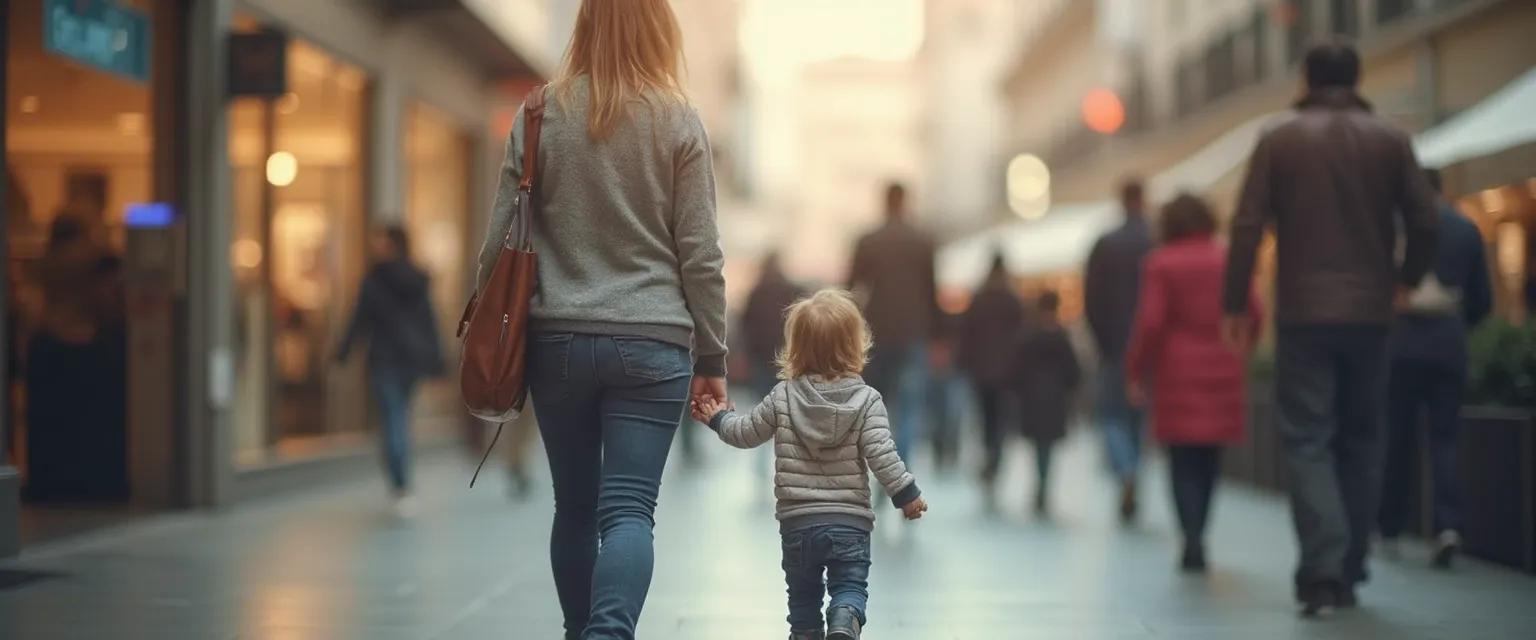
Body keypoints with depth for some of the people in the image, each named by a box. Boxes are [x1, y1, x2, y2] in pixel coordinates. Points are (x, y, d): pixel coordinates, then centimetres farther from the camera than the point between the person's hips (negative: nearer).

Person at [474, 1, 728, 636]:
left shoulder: (542, 115, 2)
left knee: (575, 506, 15)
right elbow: (700, 253, -1)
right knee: (629, 509, -5)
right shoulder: (678, 121, -1)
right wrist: (712, 357, 7)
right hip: (651, 344, -2)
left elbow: (501, 237, 2)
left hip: (557, 340, 2)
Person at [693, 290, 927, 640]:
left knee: (803, 594, 15)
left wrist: (717, 418, 28)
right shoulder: (867, 400, -5)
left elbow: (745, 433, 9)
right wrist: (907, 494, -1)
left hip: (797, 522, 1)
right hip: (849, 521, -1)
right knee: (850, 587, 2)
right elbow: (881, 454, -11)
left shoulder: (783, 397, -1)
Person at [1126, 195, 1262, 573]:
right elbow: (1253, 315, 3)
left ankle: (1192, 541, -13)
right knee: (1208, 459, 13)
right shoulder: (1229, 260, 4)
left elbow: (1150, 323, -9)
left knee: (1183, 460, 0)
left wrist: (1136, 372, -1)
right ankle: (1197, 538, 17)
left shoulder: (1161, 263, -5)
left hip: (1179, 373, -3)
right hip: (1223, 372, 3)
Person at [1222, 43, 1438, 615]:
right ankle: (1348, 572, 15)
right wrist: (1407, 279, 18)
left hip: (1303, 314, -2)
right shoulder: (1391, 140, 4)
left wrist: (1235, 305, 1)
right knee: (1360, 441, 13)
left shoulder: (1278, 141, 0)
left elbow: (1247, 227, -6)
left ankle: (1322, 570, -17)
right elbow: (1425, 223, 0)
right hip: (1370, 314, 2)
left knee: (1307, 440, -1)